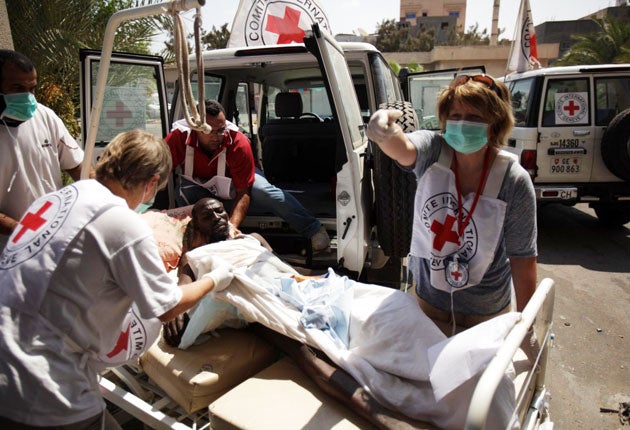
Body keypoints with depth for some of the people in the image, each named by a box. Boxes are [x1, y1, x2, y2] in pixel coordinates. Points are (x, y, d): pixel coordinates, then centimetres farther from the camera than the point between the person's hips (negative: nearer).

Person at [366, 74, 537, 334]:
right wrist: (385, 133, -61)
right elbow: (403, 149, -39)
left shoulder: (514, 181, -19)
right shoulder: (432, 151, -15)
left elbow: (523, 258, -14)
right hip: (428, 297, 2)